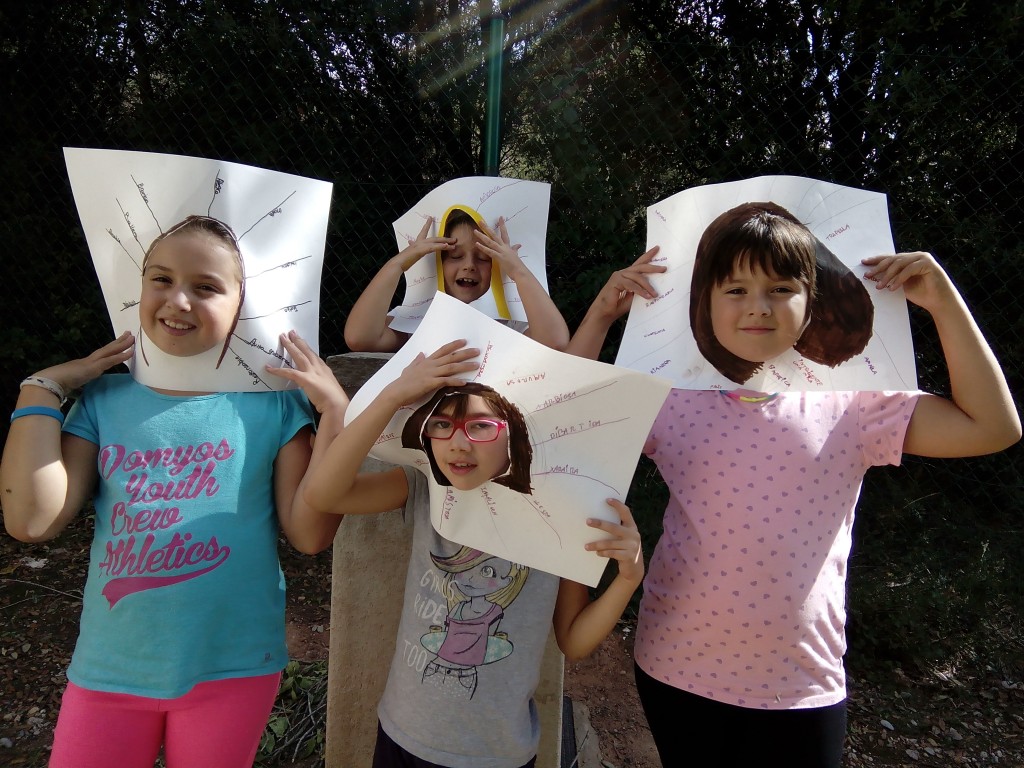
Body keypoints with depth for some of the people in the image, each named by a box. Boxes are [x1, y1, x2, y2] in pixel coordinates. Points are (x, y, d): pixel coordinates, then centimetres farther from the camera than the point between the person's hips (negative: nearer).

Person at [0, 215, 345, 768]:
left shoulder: (271, 401, -7)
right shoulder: (104, 400, 0)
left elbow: (310, 534, -10)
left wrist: (335, 411, -17)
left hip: (233, 670, -1)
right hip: (108, 670, 2)